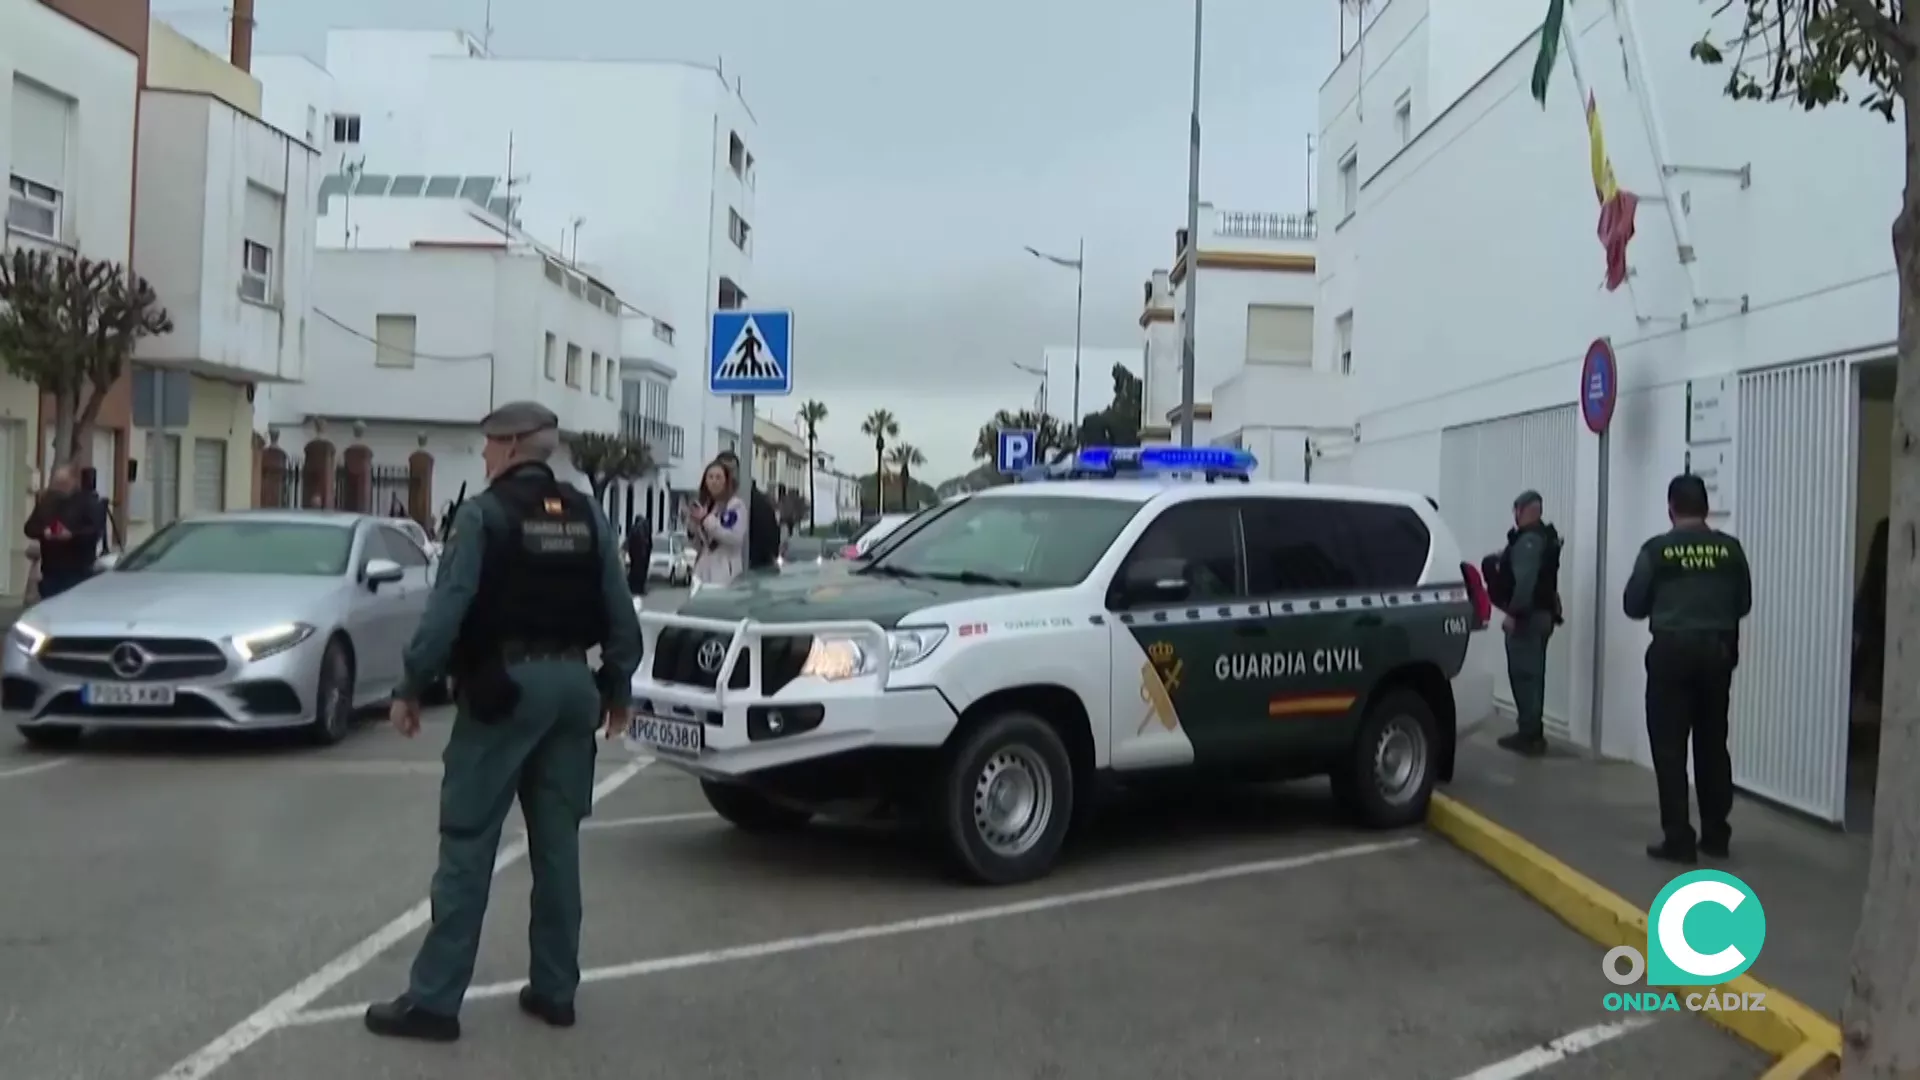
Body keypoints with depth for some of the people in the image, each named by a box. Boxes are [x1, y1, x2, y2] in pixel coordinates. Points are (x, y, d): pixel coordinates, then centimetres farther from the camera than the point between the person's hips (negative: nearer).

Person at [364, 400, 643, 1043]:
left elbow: (449, 607, -14)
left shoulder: (483, 514, -7)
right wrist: (618, 688, 18)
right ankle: (554, 989, 18)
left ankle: (434, 999, 1)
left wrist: (411, 687, -7)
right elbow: (619, 611, 9)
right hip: (572, 682, 6)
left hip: (505, 684, -6)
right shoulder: (588, 517, 9)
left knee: (468, 842, -2)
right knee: (557, 841, 11)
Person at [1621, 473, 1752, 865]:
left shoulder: (1657, 550, -8)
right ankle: (1716, 834, 19)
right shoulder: (1730, 548, 1)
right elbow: (1744, 603, 10)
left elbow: (1633, 605, -2)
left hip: (1673, 651, -4)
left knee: (1669, 748, 2)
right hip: (1719, 651, 4)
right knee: (1713, 745, 14)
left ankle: (1678, 839, 0)